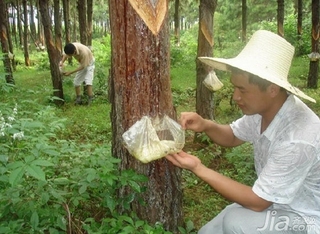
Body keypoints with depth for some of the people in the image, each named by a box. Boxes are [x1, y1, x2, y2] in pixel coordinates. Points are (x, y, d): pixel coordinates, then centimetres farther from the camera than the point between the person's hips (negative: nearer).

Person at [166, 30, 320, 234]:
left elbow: (257, 201, -26)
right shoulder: (263, 108, -13)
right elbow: (232, 136, 7)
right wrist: (206, 126, -15)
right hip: (275, 201, 7)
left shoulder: (297, 140, -36)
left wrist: (198, 168, -26)